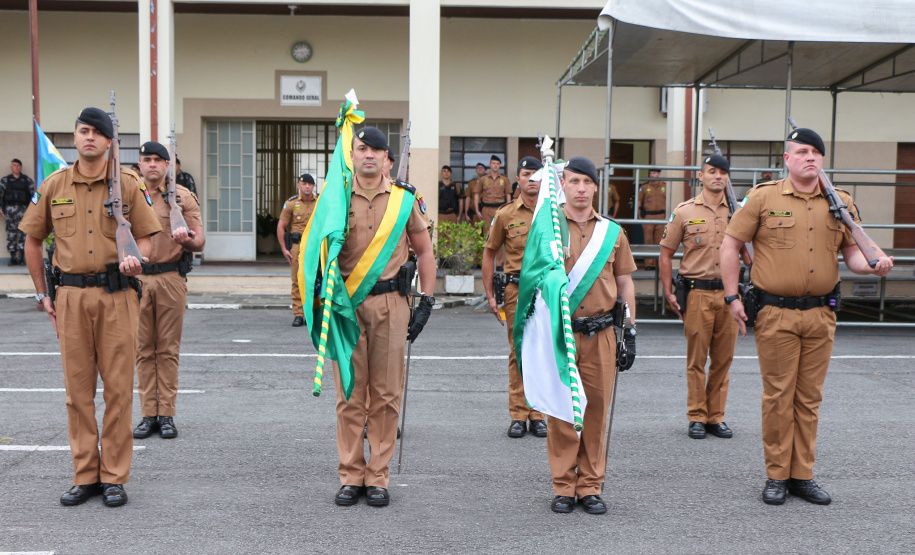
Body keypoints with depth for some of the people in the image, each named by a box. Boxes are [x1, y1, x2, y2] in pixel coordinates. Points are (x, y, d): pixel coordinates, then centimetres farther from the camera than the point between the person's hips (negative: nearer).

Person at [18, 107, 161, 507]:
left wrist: (137, 259, -17)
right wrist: (43, 294, 14)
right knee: (78, 387, 5)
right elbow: (32, 240, 16)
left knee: (118, 387, 0)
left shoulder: (128, 185, 4)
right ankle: (85, 476, 15)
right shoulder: (54, 186, 9)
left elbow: (145, 236, 6)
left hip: (117, 294, -2)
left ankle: (114, 477, 9)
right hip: (72, 296, 2)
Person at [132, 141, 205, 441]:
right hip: (137, 278, 2)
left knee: (168, 349, 1)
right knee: (143, 348, 4)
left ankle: (166, 414, 7)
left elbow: (200, 241, -2)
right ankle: (148, 414, 10)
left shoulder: (182, 196, 3)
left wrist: (186, 239, -24)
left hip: (171, 278, -2)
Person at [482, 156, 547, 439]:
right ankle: (518, 415, 10)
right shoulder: (505, 214, 4)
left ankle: (538, 415, 15)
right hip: (516, 289, -1)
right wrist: (490, 295, 5)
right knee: (519, 352, 2)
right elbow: (489, 254, 10)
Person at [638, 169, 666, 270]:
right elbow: (639, 203, 6)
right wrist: (642, 217, 0)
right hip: (648, 216, -2)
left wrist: (665, 217, 9)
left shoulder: (664, 188, 10)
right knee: (648, 241, -4)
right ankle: (649, 264, -1)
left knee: (659, 242, 3)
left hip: (660, 216, 2)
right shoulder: (644, 187, 5)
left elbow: (666, 203, 15)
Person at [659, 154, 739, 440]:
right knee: (697, 359, 1)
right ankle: (697, 417, 11)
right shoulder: (684, 212, 3)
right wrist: (668, 293, 0)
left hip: (729, 293, 3)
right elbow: (666, 254, 7)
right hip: (697, 294, -2)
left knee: (724, 358, 7)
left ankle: (717, 417, 17)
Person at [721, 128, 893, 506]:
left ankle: (803, 475, 19)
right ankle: (776, 476, 13)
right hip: (775, 314, -3)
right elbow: (730, 244, 3)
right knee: (778, 395, 1)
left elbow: (852, 252, 13)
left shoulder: (841, 203, 8)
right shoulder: (763, 197, -1)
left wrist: (874, 264, -10)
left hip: (821, 314, 3)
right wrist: (732, 296, -3)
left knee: (809, 397, 9)